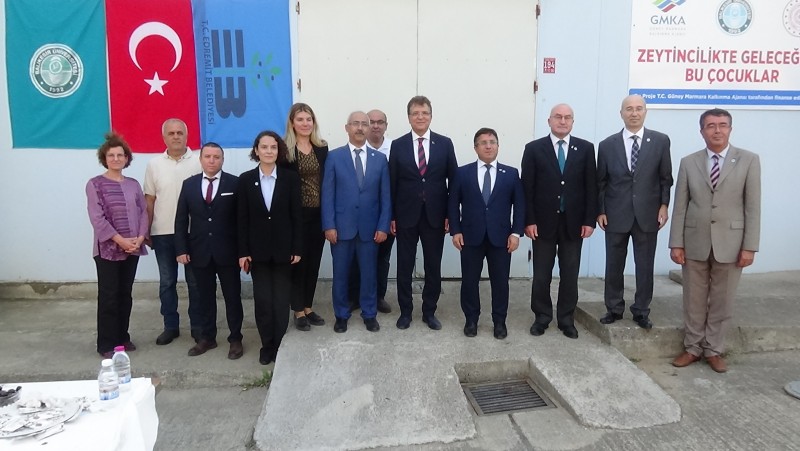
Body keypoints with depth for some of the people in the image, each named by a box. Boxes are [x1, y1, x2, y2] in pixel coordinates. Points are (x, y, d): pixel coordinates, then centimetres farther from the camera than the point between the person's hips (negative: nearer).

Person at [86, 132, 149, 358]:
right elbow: (97, 218, -11)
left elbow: (143, 212, 6)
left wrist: (140, 238, -9)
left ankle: (122, 337, 23)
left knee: (125, 295, 11)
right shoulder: (95, 184, -3)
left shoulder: (133, 184, 10)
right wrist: (120, 240, -17)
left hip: (132, 248, 4)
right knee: (108, 296, 0)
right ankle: (106, 344, 9)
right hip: (108, 249, -4)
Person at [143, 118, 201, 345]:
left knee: (195, 282, 9)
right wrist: (146, 231, 5)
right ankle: (170, 326, 24)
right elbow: (149, 200, 6)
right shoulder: (154, 164, 2)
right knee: (167, 282, 11)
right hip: (163, 233, 2)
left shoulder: (199, 161, -5)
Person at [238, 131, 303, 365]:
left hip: (283, 248, -1)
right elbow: (242, 218, 0)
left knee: (282, 300, 4)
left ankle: (280, 345, 17)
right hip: (258, 249, 1)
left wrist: (297, 248, -6)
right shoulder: (246, 179, 1)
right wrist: (243, 251, -4)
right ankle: (267, 345, 18)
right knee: (262, 300, 4)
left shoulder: (291, 178, -2)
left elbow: (297, 215, -2)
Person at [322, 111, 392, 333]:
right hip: (342, 226, -1)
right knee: (340, 273, 8)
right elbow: (327, 194, -2)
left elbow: (385, 196, 4)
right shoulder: (334, 157, 1)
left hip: (369, 227, 1)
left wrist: (383, 226, -3)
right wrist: (329, 225, -9)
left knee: (368, 272, 10)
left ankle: (369, 314, 25)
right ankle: (341, 315, 24)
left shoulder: (380, 159, 5)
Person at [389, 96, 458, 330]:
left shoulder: (445, 143, 2)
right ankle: (405, 311, 23)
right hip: (406, 215, 0)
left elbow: (453, 180, 2)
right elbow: (392, 183, 1)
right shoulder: (398, 145, 1)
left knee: (433, 267, 9)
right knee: (404, 267, 8)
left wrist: (451, 214, -3)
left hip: (435, 215, 0)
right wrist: (391, 216, -2)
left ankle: (429, 312, 24)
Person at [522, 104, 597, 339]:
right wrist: (529, 220, -9)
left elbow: (591, 186, 2)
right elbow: (527, 187, -3)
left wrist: (589, 220, -4)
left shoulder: (585, 148, 4)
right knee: (541, 274, 7)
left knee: (570, 275, 9)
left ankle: (566, 319, 23)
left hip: (573, 223, 1)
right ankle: (542, 317, 22)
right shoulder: (534, 148, 0)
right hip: (543, 222, -1)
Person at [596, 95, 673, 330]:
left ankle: (641, 311, 22)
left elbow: (665, 177, 5)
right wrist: (600, 211, 0)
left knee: (645, 266, 8)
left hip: (647, 214, 0)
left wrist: (664, 205, -3)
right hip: (616, 215, 0)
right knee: (614, 265, 9)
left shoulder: (660, 141, 1)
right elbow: (600, 181, 4)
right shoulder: (607, 144, 2)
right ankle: (614, 308, 24)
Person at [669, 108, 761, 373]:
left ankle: (713, 350, 24)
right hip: (695, 243, 1)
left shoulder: (749, 160, 0)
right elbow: (680, 207, 2)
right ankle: (693, 348, 24)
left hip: (730, 243, -1)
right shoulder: (688, 162, 3)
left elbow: (753, 207, -3)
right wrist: (676, 243, -2)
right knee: (693, 300, 10)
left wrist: (749, 246, -7)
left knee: (722, 302, 9)